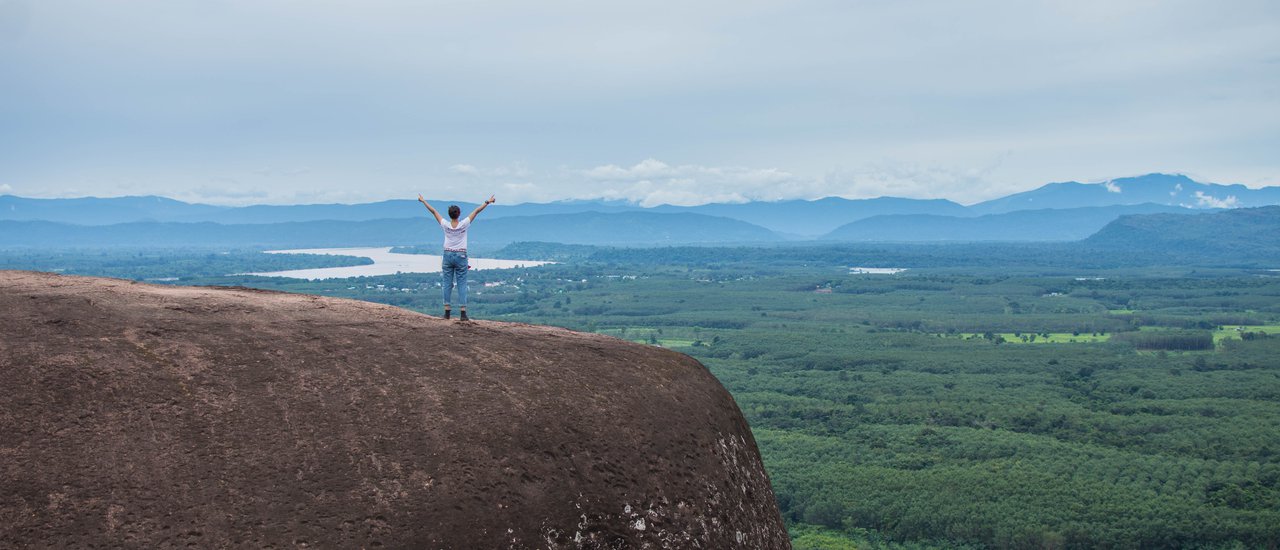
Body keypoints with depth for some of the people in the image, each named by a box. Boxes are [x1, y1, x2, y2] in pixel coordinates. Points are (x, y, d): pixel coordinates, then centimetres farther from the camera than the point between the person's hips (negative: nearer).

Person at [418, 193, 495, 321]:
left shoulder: (445, 225, -6)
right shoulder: (463, 225, -10)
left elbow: (433, 211, 3)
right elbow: (476, 211, -5)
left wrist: (423, 201, 13)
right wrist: (488, 202, 1)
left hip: (447, 255, 2)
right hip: (461, 256, -2)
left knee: (447, 284, 6)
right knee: (462, 284, -3)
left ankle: (447, 312, 4)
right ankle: (463, 313, -7)